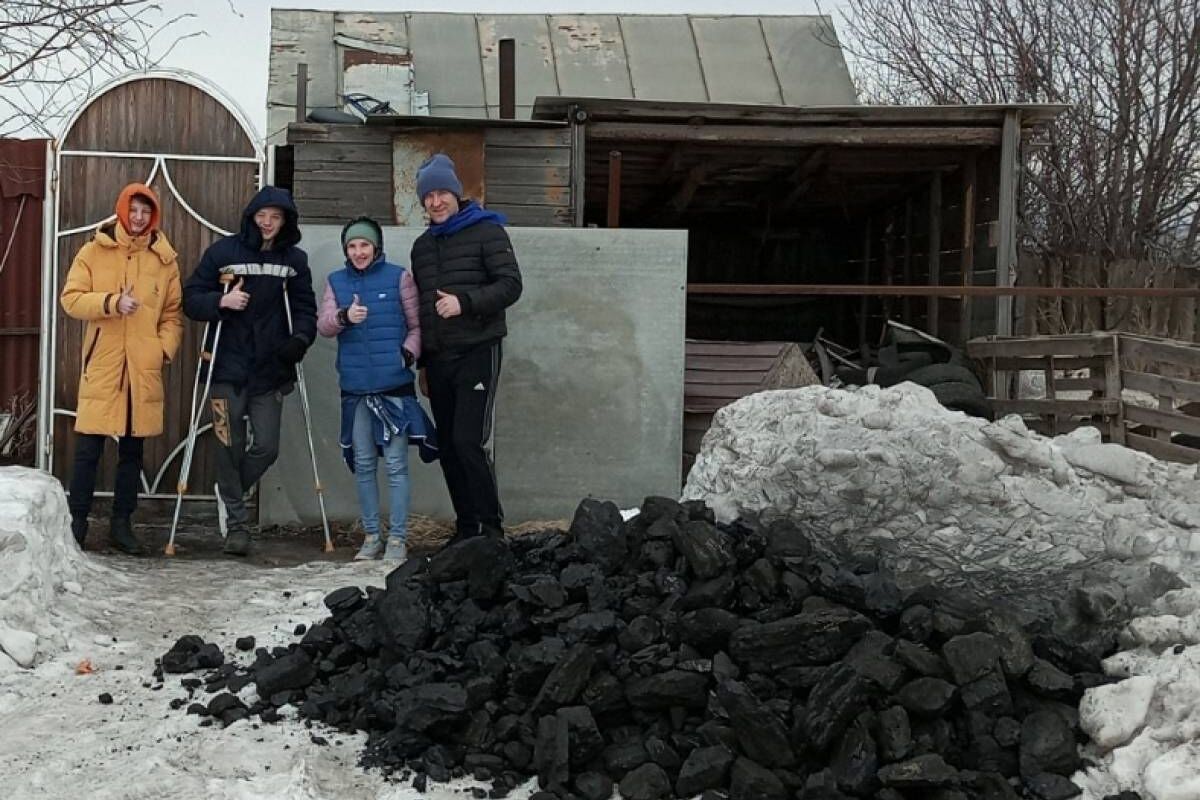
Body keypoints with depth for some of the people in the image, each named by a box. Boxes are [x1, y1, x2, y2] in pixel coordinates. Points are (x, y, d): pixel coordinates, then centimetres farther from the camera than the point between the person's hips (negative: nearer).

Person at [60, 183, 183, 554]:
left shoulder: (164, 259, 8)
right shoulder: (94, 251, 3)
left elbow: (173, 312, 11)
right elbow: (71, 299, -3)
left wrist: (165, 347, -5)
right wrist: (112, 302, -18)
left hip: (145, 368, 2)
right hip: (101, 364, -2)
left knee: (132, 449, 8)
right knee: (89, 447, -1)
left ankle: (121, 523, 17)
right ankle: (77, 520, 11)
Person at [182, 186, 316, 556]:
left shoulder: (294, 259, 7)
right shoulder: (223, 251, 0)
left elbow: (305, 307, 9)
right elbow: (191, 299, 1)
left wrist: (300, 337, -11)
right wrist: (220, 301, -19)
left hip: (270, 371, 2)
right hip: (228, 369, -2)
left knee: (267, 447, 1)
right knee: (231, 448, 1)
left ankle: (229, 493, 30)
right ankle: (237, 522, 16)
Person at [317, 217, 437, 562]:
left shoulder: (398, 277, 2)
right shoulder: (336, 281, 10)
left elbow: (417, 324, 4)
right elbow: (323, 324, -1)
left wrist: (409, 352, -13)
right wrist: (344, 317, -21)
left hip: (394, 385, -3)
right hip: (355, 387, 3)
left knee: (396, 464, -3)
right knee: (363, 464, 10)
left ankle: (398, 538, 5)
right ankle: (371, 536, 20)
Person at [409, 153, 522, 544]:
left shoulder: (486, 232, -1)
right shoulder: (422, 245, 18)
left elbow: (511, 285, -10)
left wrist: (465, 302, -23)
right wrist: (422, 362, 21)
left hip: (477, 353, -6)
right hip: (437, 357, 7)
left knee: (469, 441, -15)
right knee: (448, 446, 7)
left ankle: (492, 526, -6)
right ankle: (466, 526, 15)